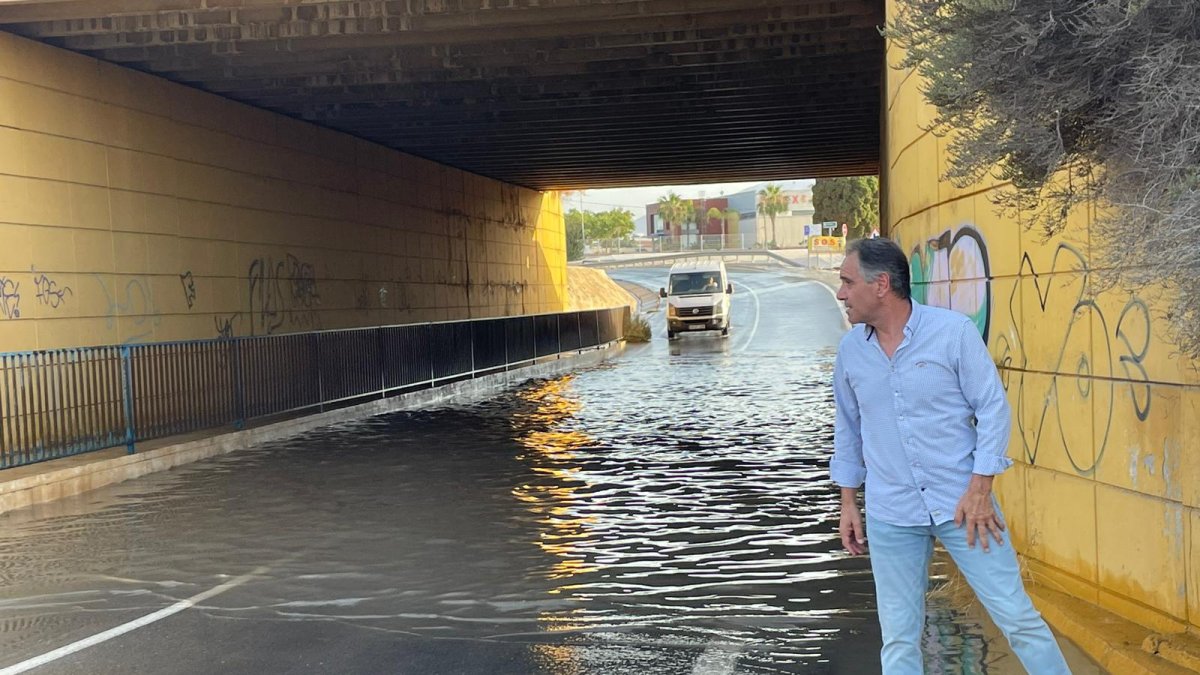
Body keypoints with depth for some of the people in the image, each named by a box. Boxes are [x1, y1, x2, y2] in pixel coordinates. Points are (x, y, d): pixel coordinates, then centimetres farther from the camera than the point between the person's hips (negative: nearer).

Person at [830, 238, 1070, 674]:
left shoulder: (953, 331, -8)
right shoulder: (850, 350, 4)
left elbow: (993, 408, -7)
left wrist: (980, 489, -12)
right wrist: (848, 503, 14)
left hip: (961, 503, -3)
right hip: (890, 516, 3)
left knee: (1018, 617, 1)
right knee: (899, 639, 6)